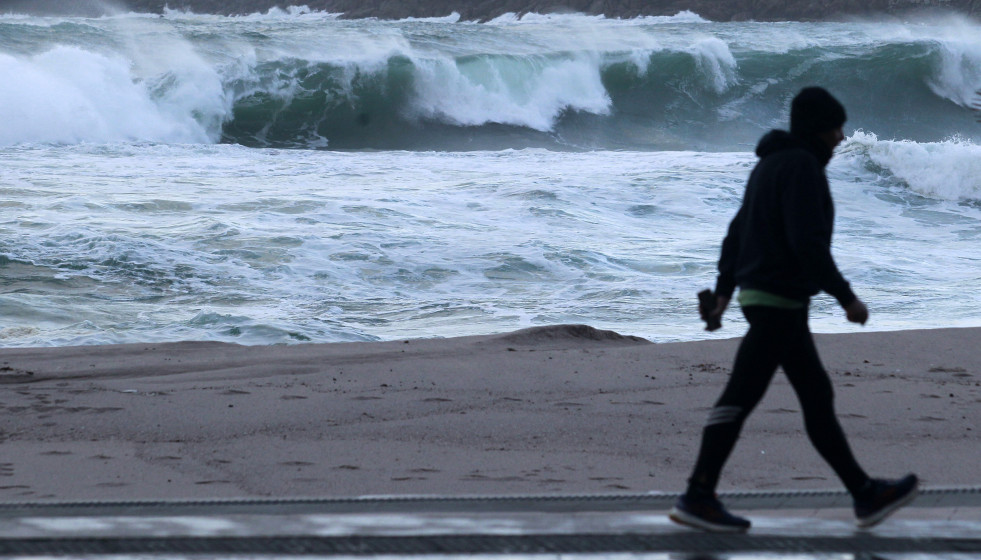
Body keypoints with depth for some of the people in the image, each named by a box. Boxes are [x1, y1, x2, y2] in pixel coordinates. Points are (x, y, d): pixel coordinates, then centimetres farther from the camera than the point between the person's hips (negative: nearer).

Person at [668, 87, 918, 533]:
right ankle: (698, 498, -9)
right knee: (741, 397, -9)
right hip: (779, 300, -11)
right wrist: (846, 298, -19)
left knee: (817, 396, 9)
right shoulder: (802, 166, -14)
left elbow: (737, 233, 21)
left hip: (761, 295, 11)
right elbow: (808, 242, -23)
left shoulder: (771, 166, 17)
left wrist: (723, 294, 24)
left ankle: (866, 495, 12)